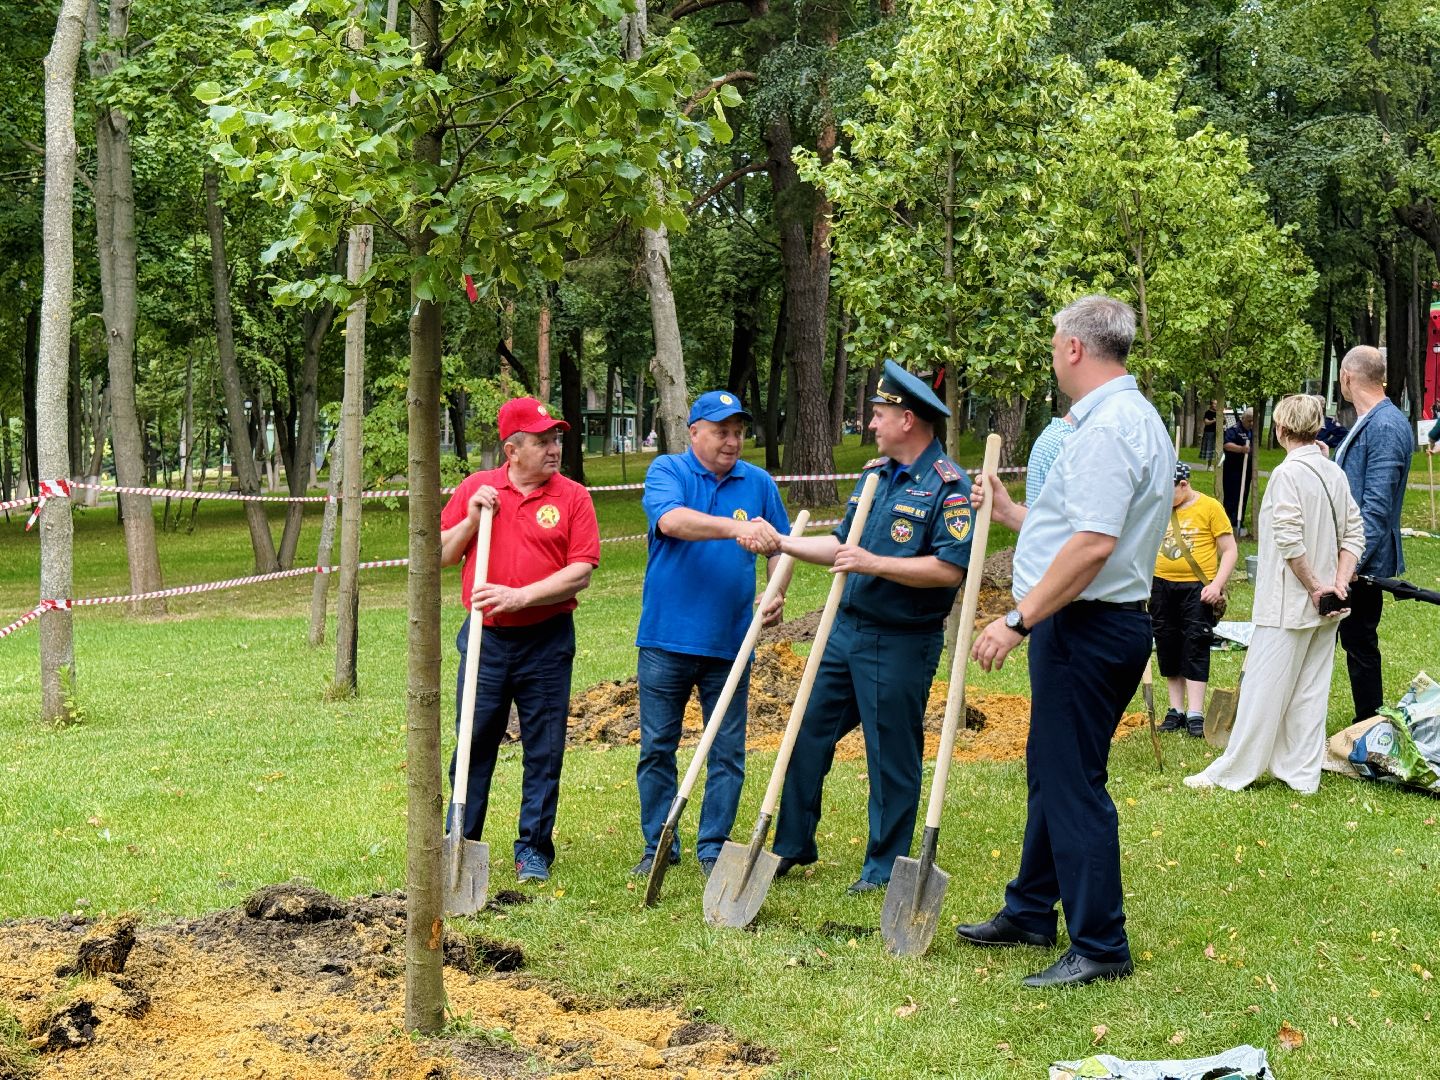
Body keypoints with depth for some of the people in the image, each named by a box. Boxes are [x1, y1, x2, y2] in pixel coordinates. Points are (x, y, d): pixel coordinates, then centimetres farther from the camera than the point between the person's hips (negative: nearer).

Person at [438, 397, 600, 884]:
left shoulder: (572, 497, 0)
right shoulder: (475, 489, 6)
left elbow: (581, 571, -8)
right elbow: (439, 556, 9)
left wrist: (520, 596, -17)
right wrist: (472, 520, -7)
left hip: (546, 643, -1)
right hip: (484, 640, 1)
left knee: (544, 753, 5)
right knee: (473, 747, 7)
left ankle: (534, 851, 15)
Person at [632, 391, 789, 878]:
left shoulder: (759, 483, 7)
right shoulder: (667, 471, -3)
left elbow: (779, 548, 15)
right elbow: (671, 520, -24)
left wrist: (777, 594, -5)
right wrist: (736, 528, -37)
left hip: (730, 642, 2)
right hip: (666, 638, -2)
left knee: (727, 752, 5)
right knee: (657, 748, 6)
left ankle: (713, 849, 16)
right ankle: (658, 846, 17)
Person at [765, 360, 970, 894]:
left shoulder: (948, 486, -15)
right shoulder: (875, 474, 12)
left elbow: (951, 569, -24)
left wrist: (875, 564, -26)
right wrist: (782, 542, 15)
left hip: (901, 644, -8)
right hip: (846, 629, 8)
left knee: (892, 757, 3)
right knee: (808, 734, 13)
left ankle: (884, 866, 17)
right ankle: (792, 845, 26)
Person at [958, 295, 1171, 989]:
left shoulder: (1108, 428, -19)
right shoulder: (1135, 419, 16)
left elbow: (1093, 544, -28)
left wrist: (1019, 619, -25)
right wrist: (1010, 513, 27)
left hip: (1086, 627, -11)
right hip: (1099, 624, 11)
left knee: (1073, 782, -5)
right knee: (1051, 772, 20)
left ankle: (1099, 947, 2)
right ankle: (1031, 912, 33)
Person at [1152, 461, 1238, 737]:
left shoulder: (1210, 507, -5)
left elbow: (1230, 551, -4)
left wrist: (1217, 585, -15)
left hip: (1197, 588, -5)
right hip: (1162, 587, 5)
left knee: (1195, 648, -7)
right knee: (1168, 649, 7)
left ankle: (1195, 715, -8)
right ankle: (1176, 710, 16)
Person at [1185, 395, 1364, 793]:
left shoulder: (1288, 473, -16)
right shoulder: (1335, 473, 8)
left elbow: (1290, 541, -21)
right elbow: (1354, 533, 7)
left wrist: (1314, 587, -13)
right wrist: (1339, 582, -1)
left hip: (1288, 605, -7)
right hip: (1325, 609, 7)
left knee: (1264, 689, -1)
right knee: (1311, 689, 12)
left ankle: (1232, 772, 7)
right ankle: (1303, 773, 16)